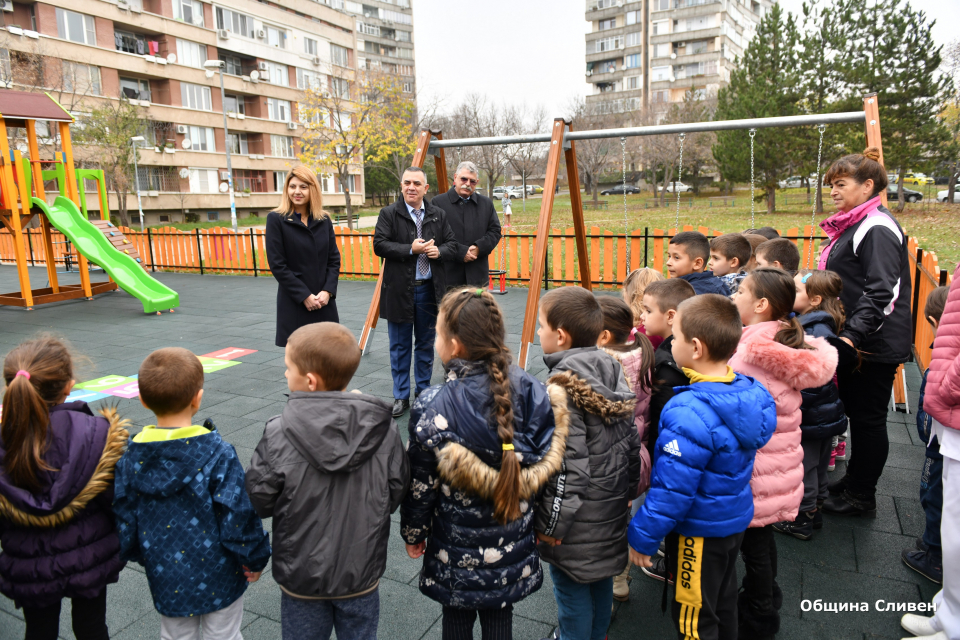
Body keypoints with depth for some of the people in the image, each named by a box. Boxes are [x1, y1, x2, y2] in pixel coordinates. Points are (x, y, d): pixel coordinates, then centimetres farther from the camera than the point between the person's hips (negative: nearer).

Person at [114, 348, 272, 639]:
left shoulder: (131, 457, -11)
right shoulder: (218, 455, -25)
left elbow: (124, 520, 0)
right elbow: (239, 516, -21)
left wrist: (139, 556, 19)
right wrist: (255, 559, -4)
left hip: (166, 580, 4)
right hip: (218, 579, -4)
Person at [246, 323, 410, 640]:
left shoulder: (278, 435, -22)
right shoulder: (383, 428, -16)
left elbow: (258, 501, -12)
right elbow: (397, 491, -5)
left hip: (302, 575, -1)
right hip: (362, 571, 2)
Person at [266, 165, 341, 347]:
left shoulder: (324, 220, 9)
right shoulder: (276, 219, -1)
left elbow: (334, 259, 8)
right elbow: (277, 265, -6)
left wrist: (327, 291, -7)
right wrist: (304, 296, -11)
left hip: (324, 302, 3)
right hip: (294, 304, -3)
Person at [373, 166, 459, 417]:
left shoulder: (438, 215, 7)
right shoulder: (389, 213, -2)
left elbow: (452, 245, 7)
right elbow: (379, 245, -11)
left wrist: (440, 251, -14)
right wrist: (411, 249, -19)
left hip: (429, 289, 3)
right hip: (399, 290, -2)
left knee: (426, 345, 13)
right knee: (400, 346, 6)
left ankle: (423, 393, 27)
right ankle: (401, 397, 18)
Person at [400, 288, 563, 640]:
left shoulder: (433, 407, -23)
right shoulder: (531, 390, -13)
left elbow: (421, 483, -13)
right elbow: (547, 463, -4)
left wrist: (413, 532, 5)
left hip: (456, 547, -3)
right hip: (512, 543, 3)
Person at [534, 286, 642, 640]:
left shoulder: (562, 387, -25)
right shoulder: (612, 372, -1)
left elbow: (569, 462, -26)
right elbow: (631, 439, 6)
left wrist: (552, 523, -16)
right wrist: (628, 490, 17)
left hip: (577, 521, -8)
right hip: (611, 509, 8)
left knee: (572, 591, 12)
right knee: (600, 582, 25)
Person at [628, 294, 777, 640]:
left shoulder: (690, 413, -33)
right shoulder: (749, 391, -9)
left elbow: (672, 488, -28)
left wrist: (642, 535, -17)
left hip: (700, 531, -8)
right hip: (735, 519, 8)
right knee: (723, 601, 28)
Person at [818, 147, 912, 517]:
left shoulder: (878, 229, -17)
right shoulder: (852, 225, 14)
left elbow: (883, 293, -25)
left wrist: (853, 335, -31)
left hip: (874, 345, -10)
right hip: (854, 342, 10)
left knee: (867, 417, 2)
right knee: (855, 413, 18)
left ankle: (862, 497, 15)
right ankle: (853, 482, 33)